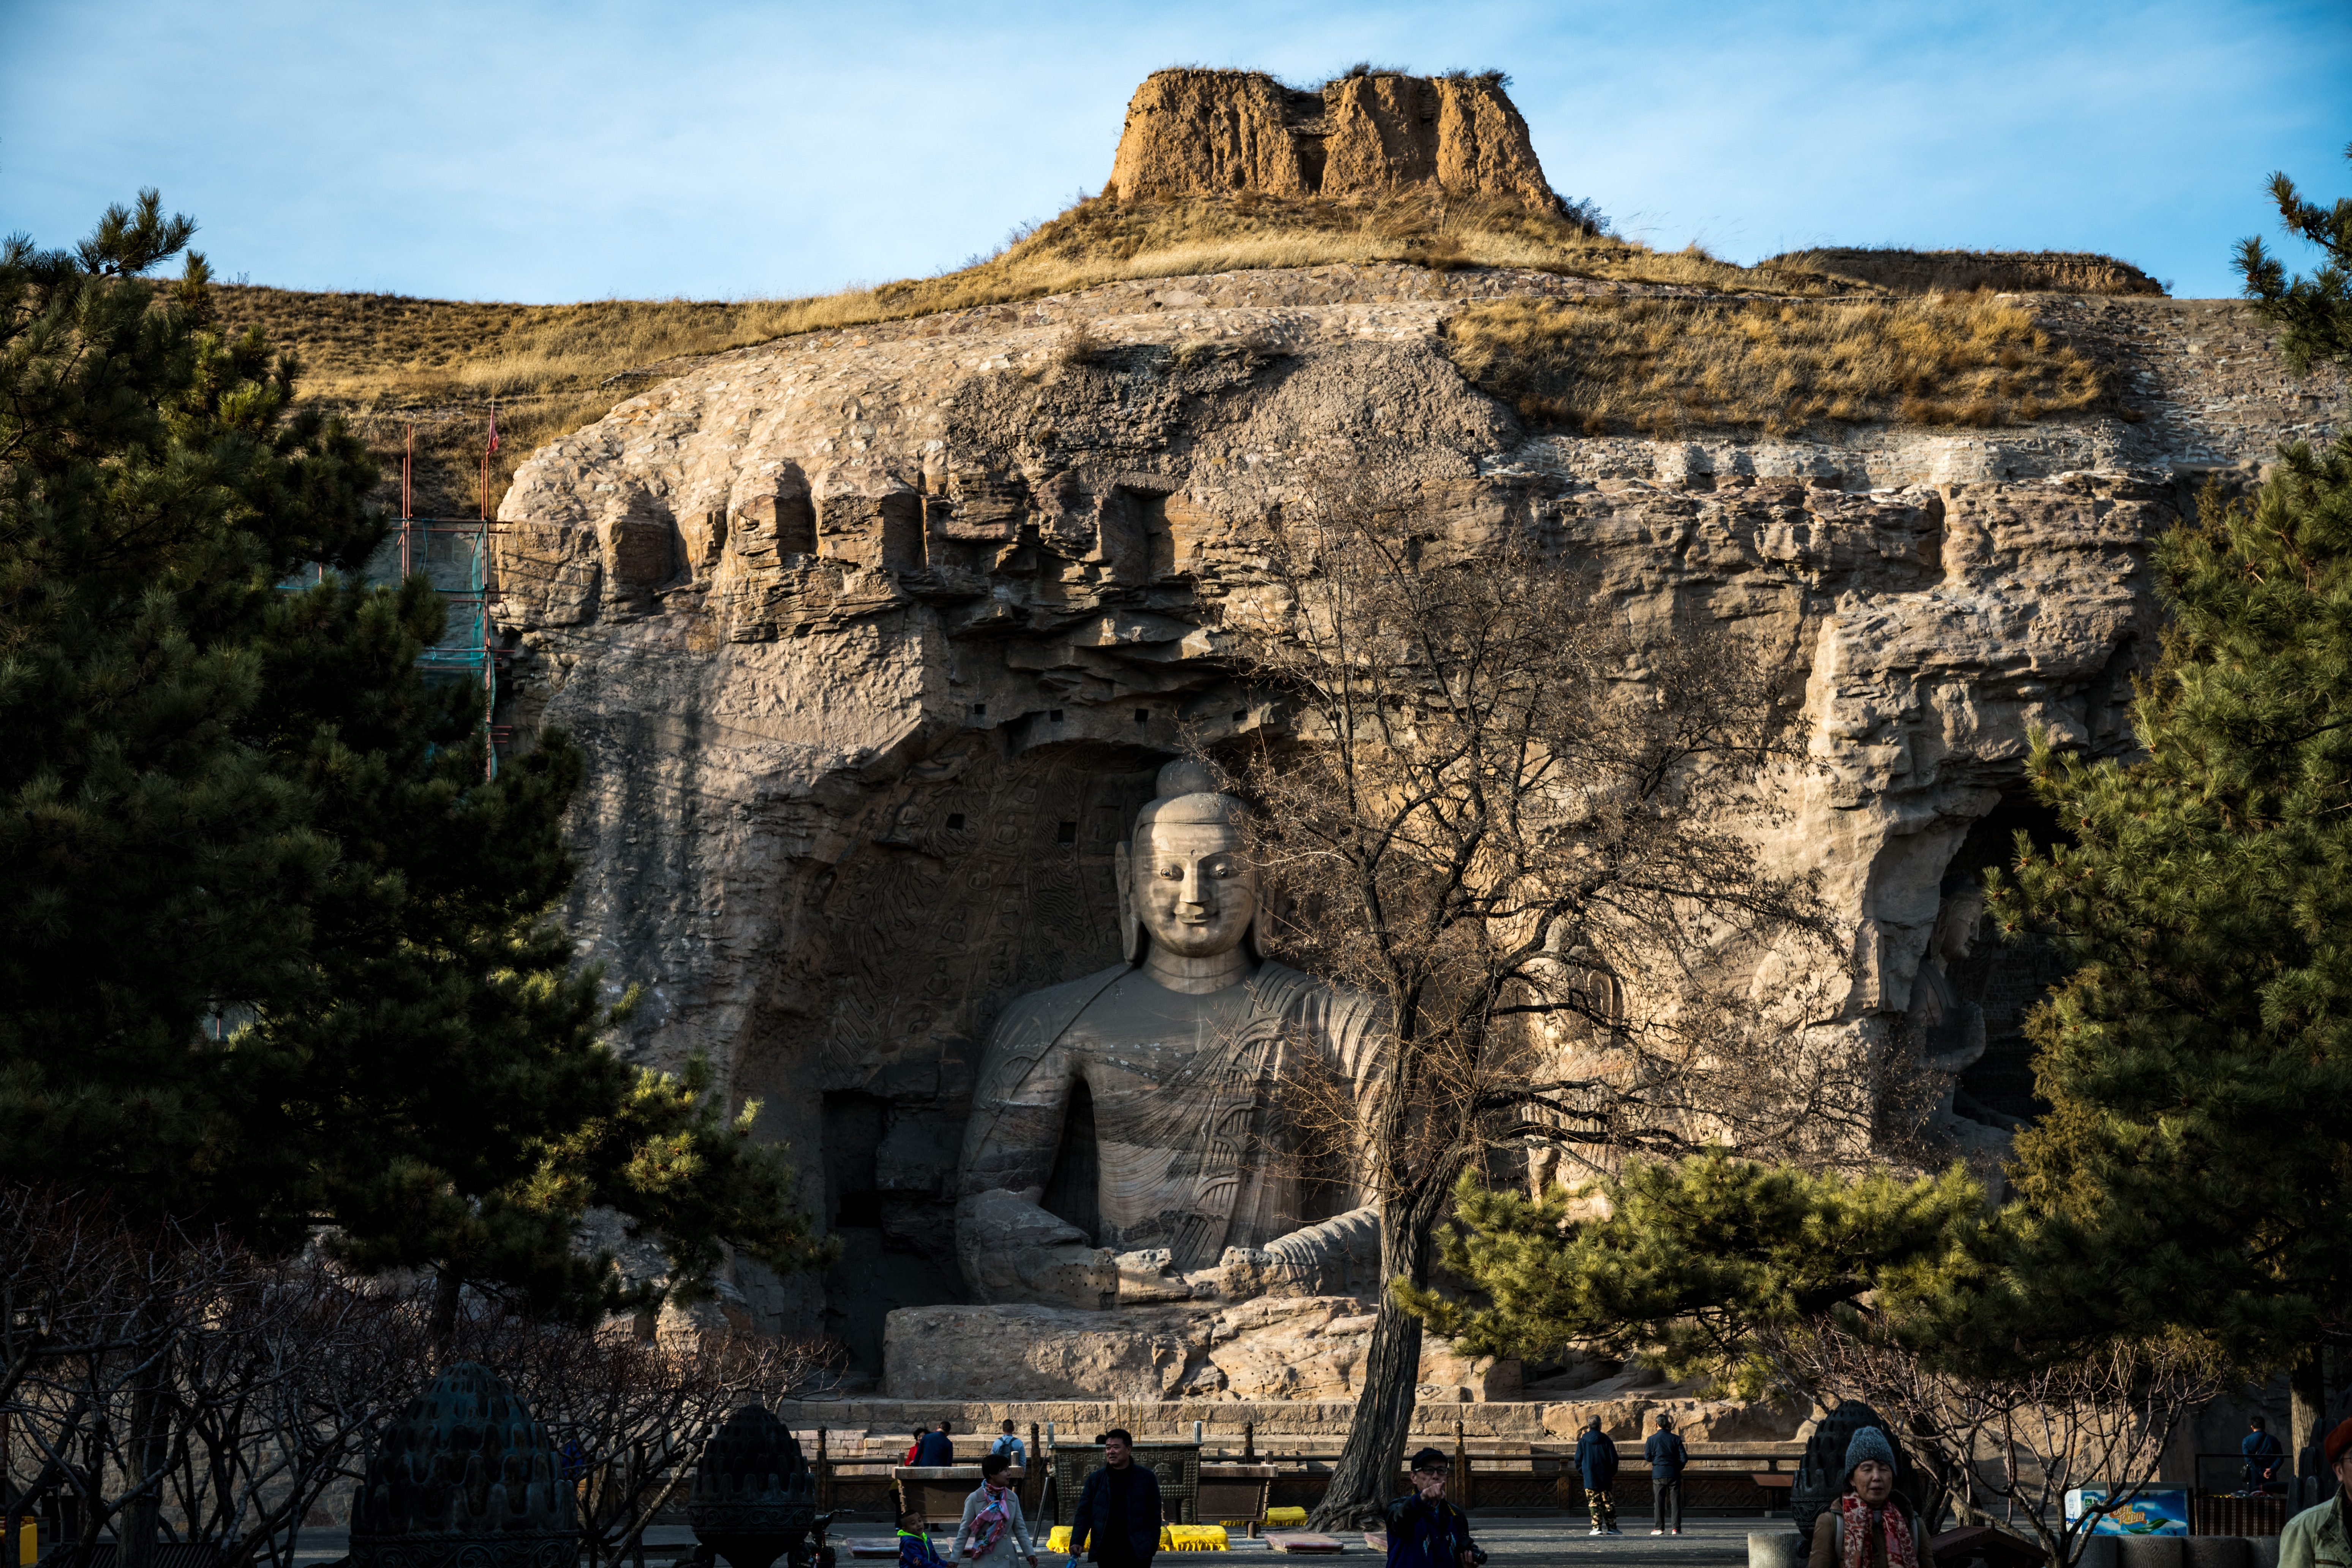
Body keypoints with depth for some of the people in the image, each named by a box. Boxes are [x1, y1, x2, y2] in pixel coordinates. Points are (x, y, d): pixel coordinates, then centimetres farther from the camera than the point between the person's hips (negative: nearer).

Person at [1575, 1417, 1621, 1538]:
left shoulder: (1583, 1441, -1)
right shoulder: (1606, 1440, -1)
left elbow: (1578, 1460, 2)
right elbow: (1614, 1459, 0)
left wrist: (1583, 1473, 15)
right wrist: (1612, 1473, 13)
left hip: (1590, 1478, 0)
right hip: (1605, 1478, 0)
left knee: (1594, 1504, 3)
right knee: (1609, 1504, 6)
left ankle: (1597, 1527, -4)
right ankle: (1611, 1527, 5)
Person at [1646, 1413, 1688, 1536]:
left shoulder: (1652, 1439, -2)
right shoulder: (1675, 1439, -2)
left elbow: (1648, 1457, 2)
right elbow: (1684, 1458, -3)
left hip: (1658, 1474, 0)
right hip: (1674, 1474, 0)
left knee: (1659, 1502, 5)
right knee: (1676, 1502, 4)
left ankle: (1659, 1528, 2)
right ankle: (1676, 1528, 0)